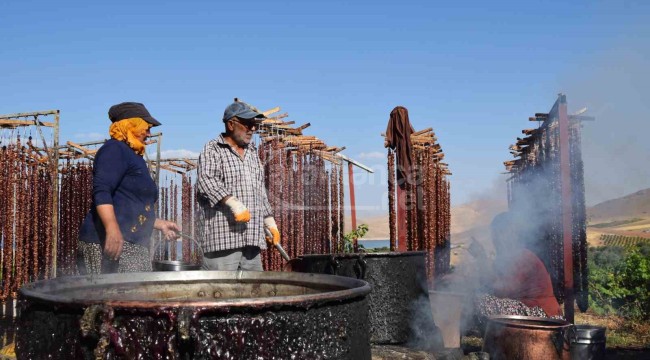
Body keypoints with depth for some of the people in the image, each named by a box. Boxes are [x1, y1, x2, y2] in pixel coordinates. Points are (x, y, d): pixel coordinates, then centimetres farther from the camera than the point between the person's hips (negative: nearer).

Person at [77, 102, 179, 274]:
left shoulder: (135, 157, 26)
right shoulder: (114, 149, -3)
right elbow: (101, 192, -19)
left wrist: (160, 224, 29)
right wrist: (112, 229, -30)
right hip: (110, 242, -10)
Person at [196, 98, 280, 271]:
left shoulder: (252, 153, 22)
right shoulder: (213, 149, -1)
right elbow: (206, 181, -17)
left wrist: (270, 222, 21)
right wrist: (233, 202, -29)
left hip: (252, 238, 7)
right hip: (222, 236, -7)